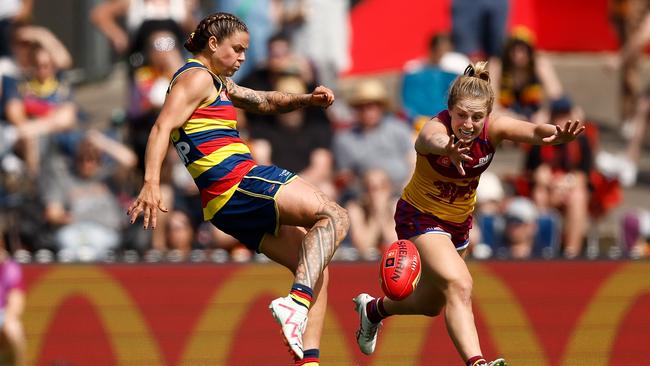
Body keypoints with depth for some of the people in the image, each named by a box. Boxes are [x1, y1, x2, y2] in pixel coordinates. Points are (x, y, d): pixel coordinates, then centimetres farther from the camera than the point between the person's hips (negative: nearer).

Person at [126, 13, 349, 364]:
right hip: (237, 181, -10)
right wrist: (151, 184, -31)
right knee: (333, 217, -20)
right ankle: (296, 302, -37)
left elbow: (264, 101, 35)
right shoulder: (197, 78, -4)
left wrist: (307, 99, 14)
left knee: (315, 270, 12)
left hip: (228, 203, 10)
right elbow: (162, 128, -17)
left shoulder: (218, 83, 27)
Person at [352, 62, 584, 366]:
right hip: (420, 216, -6)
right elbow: (430, 140, -58)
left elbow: (533, 131, -41)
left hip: (459, 222, 6)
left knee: (432, 304, 22)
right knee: (459, 285, -29)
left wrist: (557, 134, -65)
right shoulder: (438, 127, -32)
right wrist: (448, 149, -83)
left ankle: (373, 309, 49)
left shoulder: (493, 129, -21)